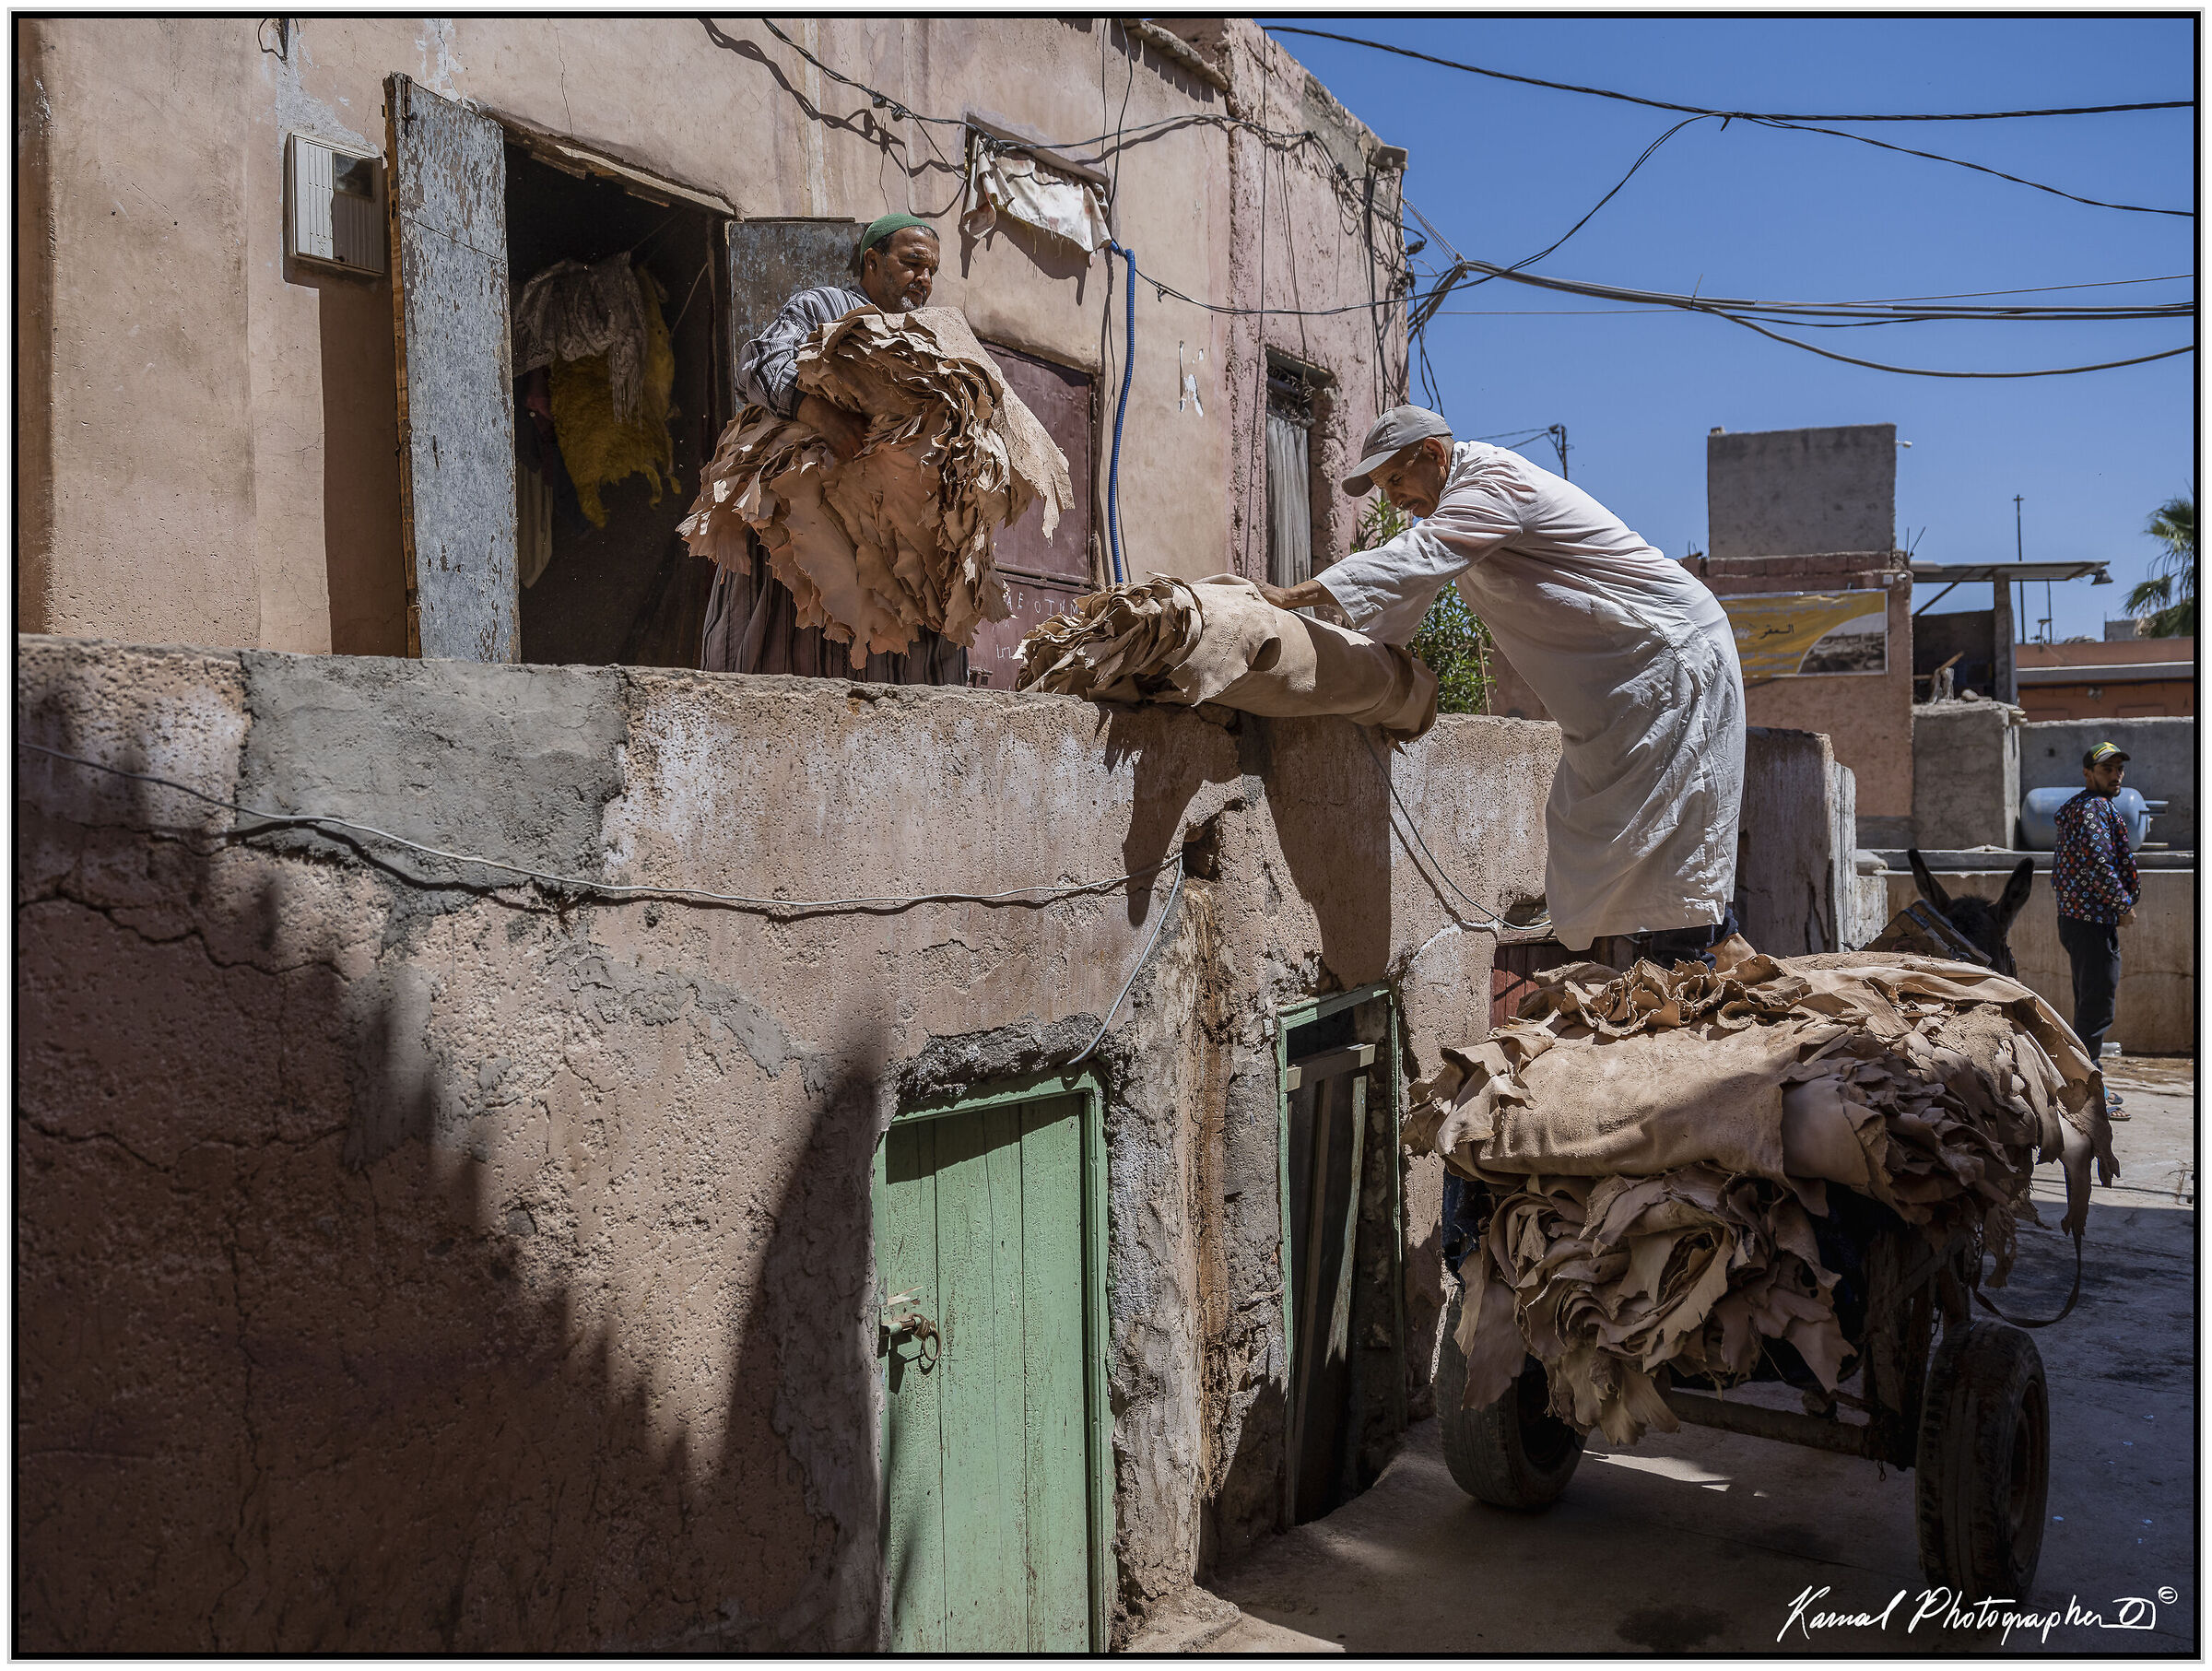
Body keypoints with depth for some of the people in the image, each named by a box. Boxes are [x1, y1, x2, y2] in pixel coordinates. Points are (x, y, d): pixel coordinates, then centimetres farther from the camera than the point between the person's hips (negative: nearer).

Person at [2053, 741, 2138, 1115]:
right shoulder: (2092, 808, -13)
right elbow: (2098, 861, -26)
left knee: (2092, 1003, 17)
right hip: (2091, 920, -11)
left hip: (2078, 918, 11)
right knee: (2098, 1004, -9)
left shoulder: (2080, 807, 21)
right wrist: (2125, 905, -17)